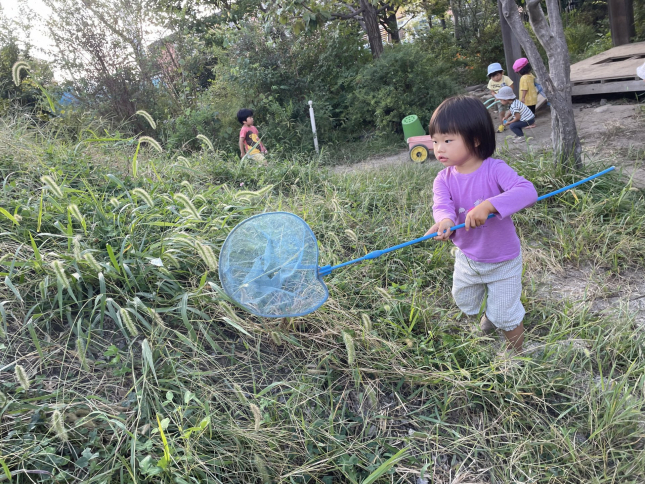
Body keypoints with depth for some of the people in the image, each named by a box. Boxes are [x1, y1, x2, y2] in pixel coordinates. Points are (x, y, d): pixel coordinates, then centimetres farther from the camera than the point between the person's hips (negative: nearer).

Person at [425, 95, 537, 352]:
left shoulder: (494, 169, -25)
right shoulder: (444, 179, -14)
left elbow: (527, 192, -39)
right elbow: (442, 205, -32)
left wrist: (489, 205, -53)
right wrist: (445, 220, -56)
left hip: (503, 261, -5)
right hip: (467, 258, 5)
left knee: (506, 316, 9)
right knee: (464, 303, 28)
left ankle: (517, 354, 39)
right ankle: (491, 311, 62)